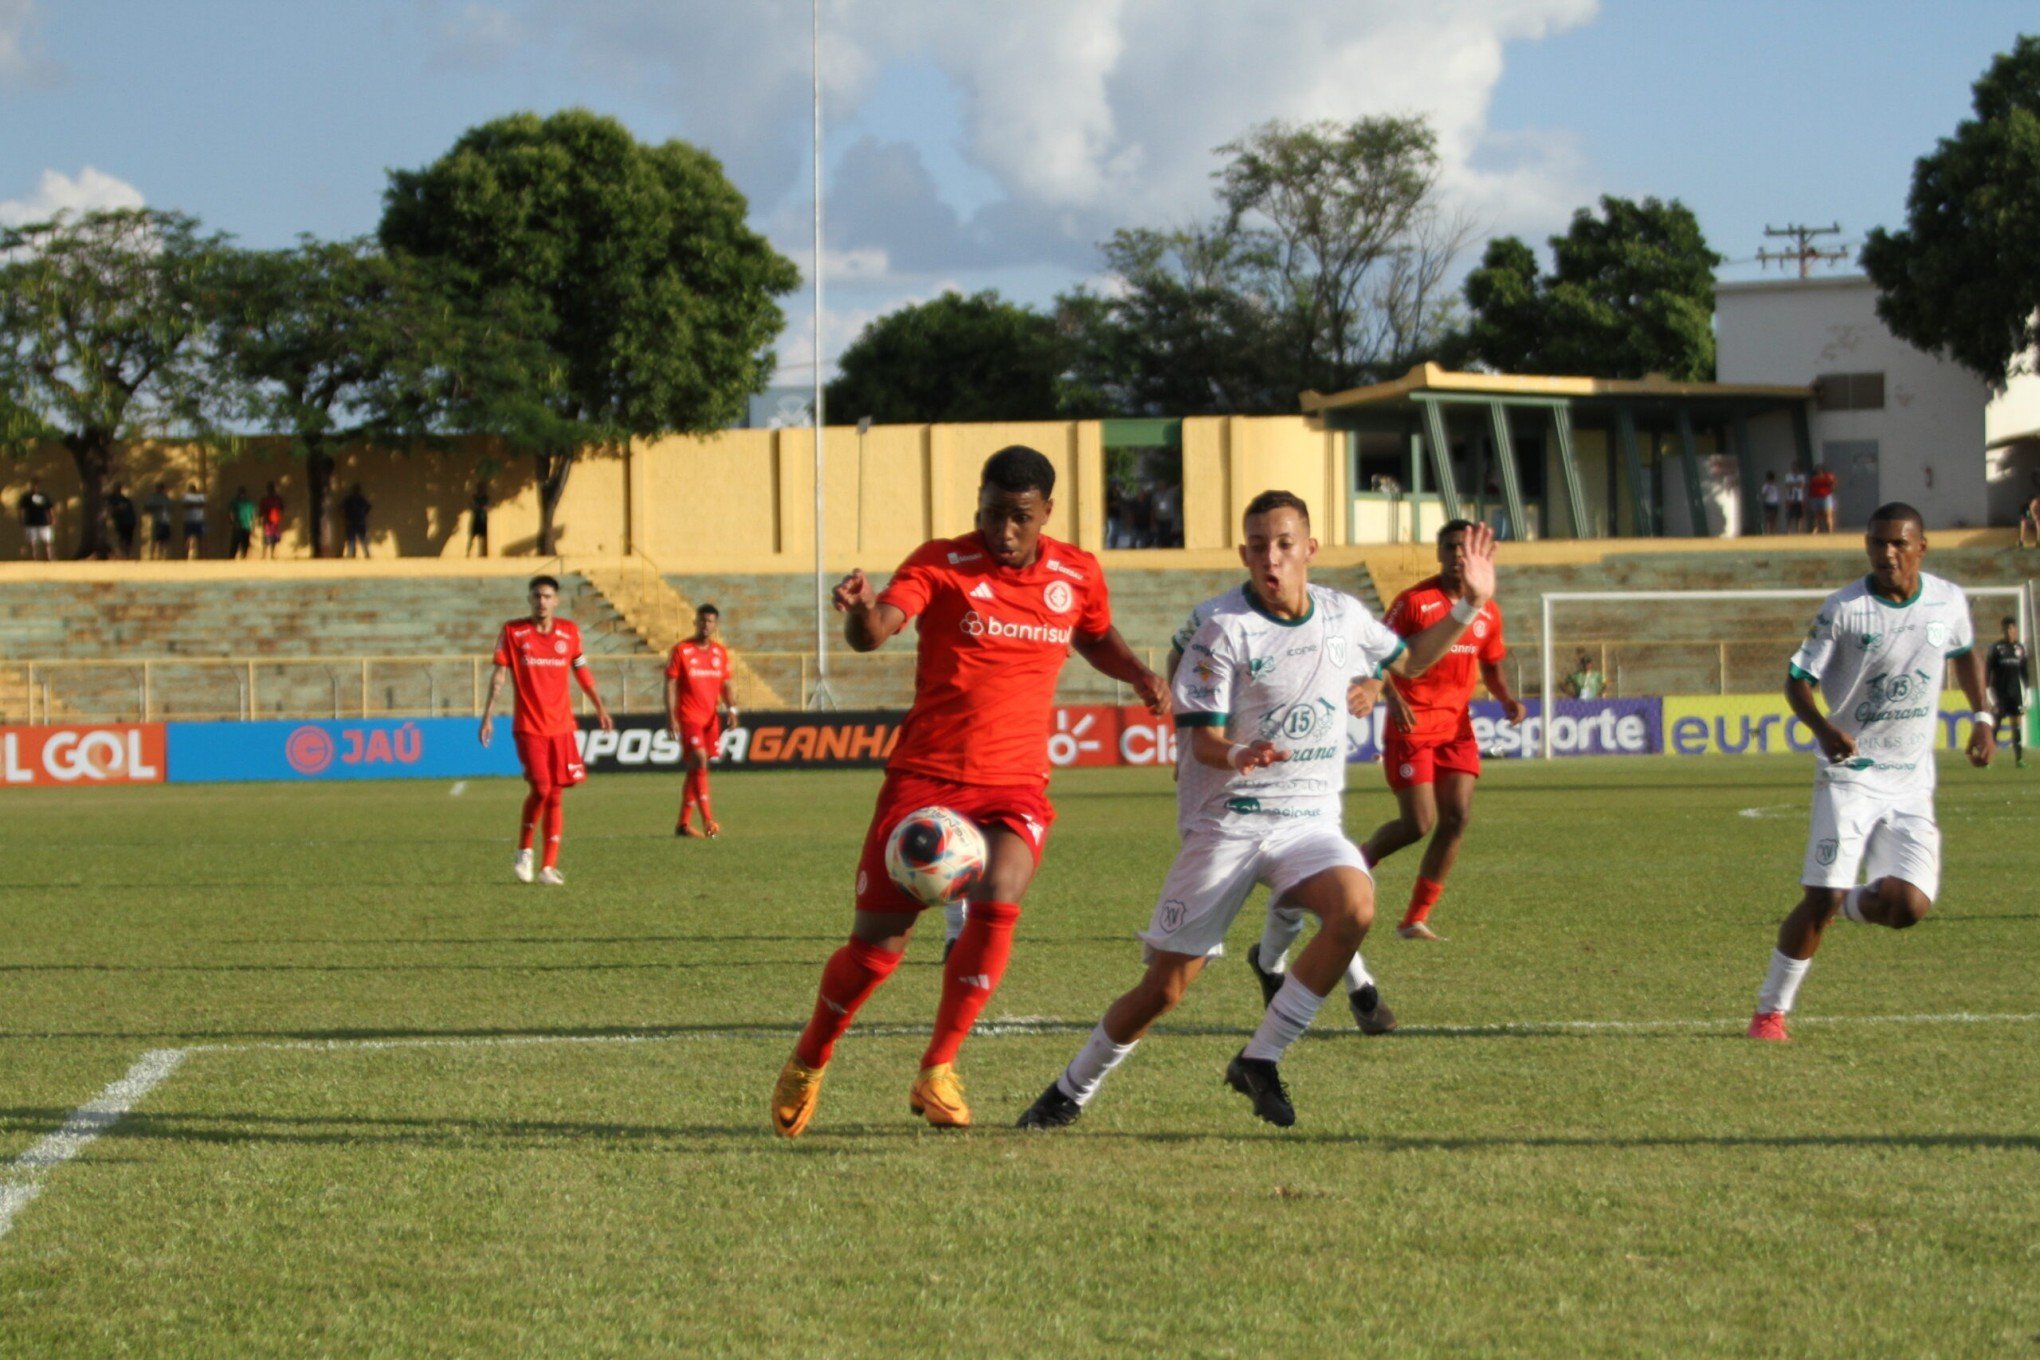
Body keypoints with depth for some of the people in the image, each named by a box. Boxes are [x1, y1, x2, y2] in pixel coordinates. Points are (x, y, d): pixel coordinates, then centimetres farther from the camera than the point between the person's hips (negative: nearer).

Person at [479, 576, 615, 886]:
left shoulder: (569, 631, 5)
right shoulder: (512, 632, -2)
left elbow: (581, 671, 17)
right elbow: (500, 674, -2)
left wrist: (600, 708, 19)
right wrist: (488, 715, -7)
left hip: (561, 726, 3)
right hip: (528, 726, -3)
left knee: (555, 795, 2)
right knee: (541, 789, -14)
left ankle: (549, 867, 7)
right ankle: (524, 852, 8)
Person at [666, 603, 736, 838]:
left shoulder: (720, 652, 10)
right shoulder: (682, 650, -4)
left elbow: (725, 685, 14)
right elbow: (670, 685, -6)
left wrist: (731, 708, -5)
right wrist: (671, 716, -13)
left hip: (711, 718, 5)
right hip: (689, 718, -5)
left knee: (696, 769, 8)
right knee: (699, 761, -19)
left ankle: (683, 823, 14)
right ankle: (707, 820, -22)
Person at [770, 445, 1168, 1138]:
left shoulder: (1078, 576, 5)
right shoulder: (941, 565, -7)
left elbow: (1096, 639, 27)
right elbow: (874, 632, -24)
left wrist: (1140, 676, 8)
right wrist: (862, 608, -48)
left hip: (1015, 786, 2)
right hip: (925, 777, -2)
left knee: (996, 906, -25)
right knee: (877, 943, 0)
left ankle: (937, 1072, -9)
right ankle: (807, 1064, 26)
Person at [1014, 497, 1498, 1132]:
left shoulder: (1344, 616, 6)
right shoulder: (1224, 626, -10)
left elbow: (1409, 660, 26)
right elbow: (1203, 740, -13)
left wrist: (1468, 607, 15)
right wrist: (1239, 756, -35)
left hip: (1310, 819, 4)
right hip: (1227, 823, -4)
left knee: (1355, 908, -29)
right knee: (1166, 986, -3)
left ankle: (1259, 1060, -14)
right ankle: (1071, 1091, 22)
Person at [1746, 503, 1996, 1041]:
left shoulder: (1949, 602, 1)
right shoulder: (1843, 610, -11)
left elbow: (1965, 653, 23)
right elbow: (1798, 679, -6)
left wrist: (1983, 717, 13)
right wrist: (1823, 729, -24)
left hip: (1912, 785, 3)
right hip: (1850, 775, -3)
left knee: (1909, 906, -10)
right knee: (1821, 899, -12)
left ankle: (1853, 905, 23)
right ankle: (1771, 1010, 1)